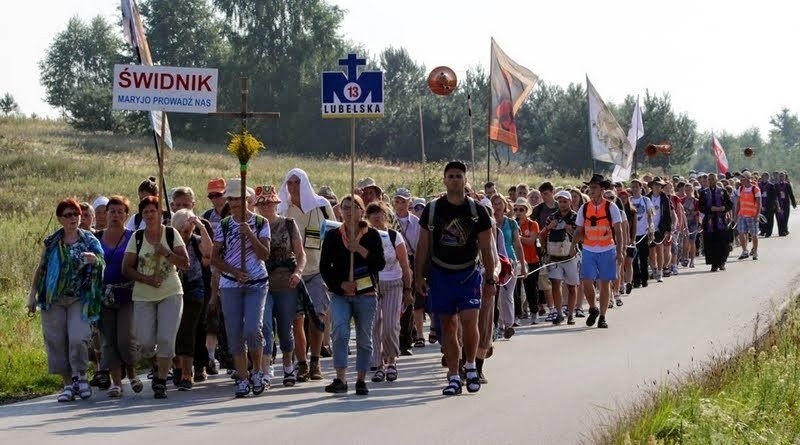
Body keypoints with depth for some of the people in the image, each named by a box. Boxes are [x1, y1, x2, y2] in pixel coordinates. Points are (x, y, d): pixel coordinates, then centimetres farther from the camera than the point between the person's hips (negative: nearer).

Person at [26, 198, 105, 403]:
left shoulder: (90, 241, 4)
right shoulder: (51, 242, 9)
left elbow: (103, 263, -3)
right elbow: (41, 269, 14)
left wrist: (95, 259, -26)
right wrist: (33, 294, 10)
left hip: (79, 299, -2)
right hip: (53, 300, 2)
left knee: (78, 339, -15)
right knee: (57, 341, 1)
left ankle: (80, 375, 8)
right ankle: (68, 384, 11)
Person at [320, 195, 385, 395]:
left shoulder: (371, 235, 5)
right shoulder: (333, 235, 7)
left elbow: (380, 264, -4)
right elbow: (324, 267, 5)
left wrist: (361, 250, -17)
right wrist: (341, 284, -8)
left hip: (366, 294, 0)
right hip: (340, 294, 0)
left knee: (364, 338, 4)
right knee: (340, 332, -19)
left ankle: (361, 380, 14)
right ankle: (340, 379, -18)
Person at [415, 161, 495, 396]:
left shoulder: (477, 211, 0)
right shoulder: (432, 209, 2)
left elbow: (486, 248, 2)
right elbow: (423, 246, 5)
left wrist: (490, 279, -2)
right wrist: (419, 276, 0)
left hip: (469, 273, -1)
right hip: (440, 274, 1)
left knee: (469, 322, -14)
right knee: (448, 327, 4)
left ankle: (470, 365, 10)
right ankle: (454, 377, 10)